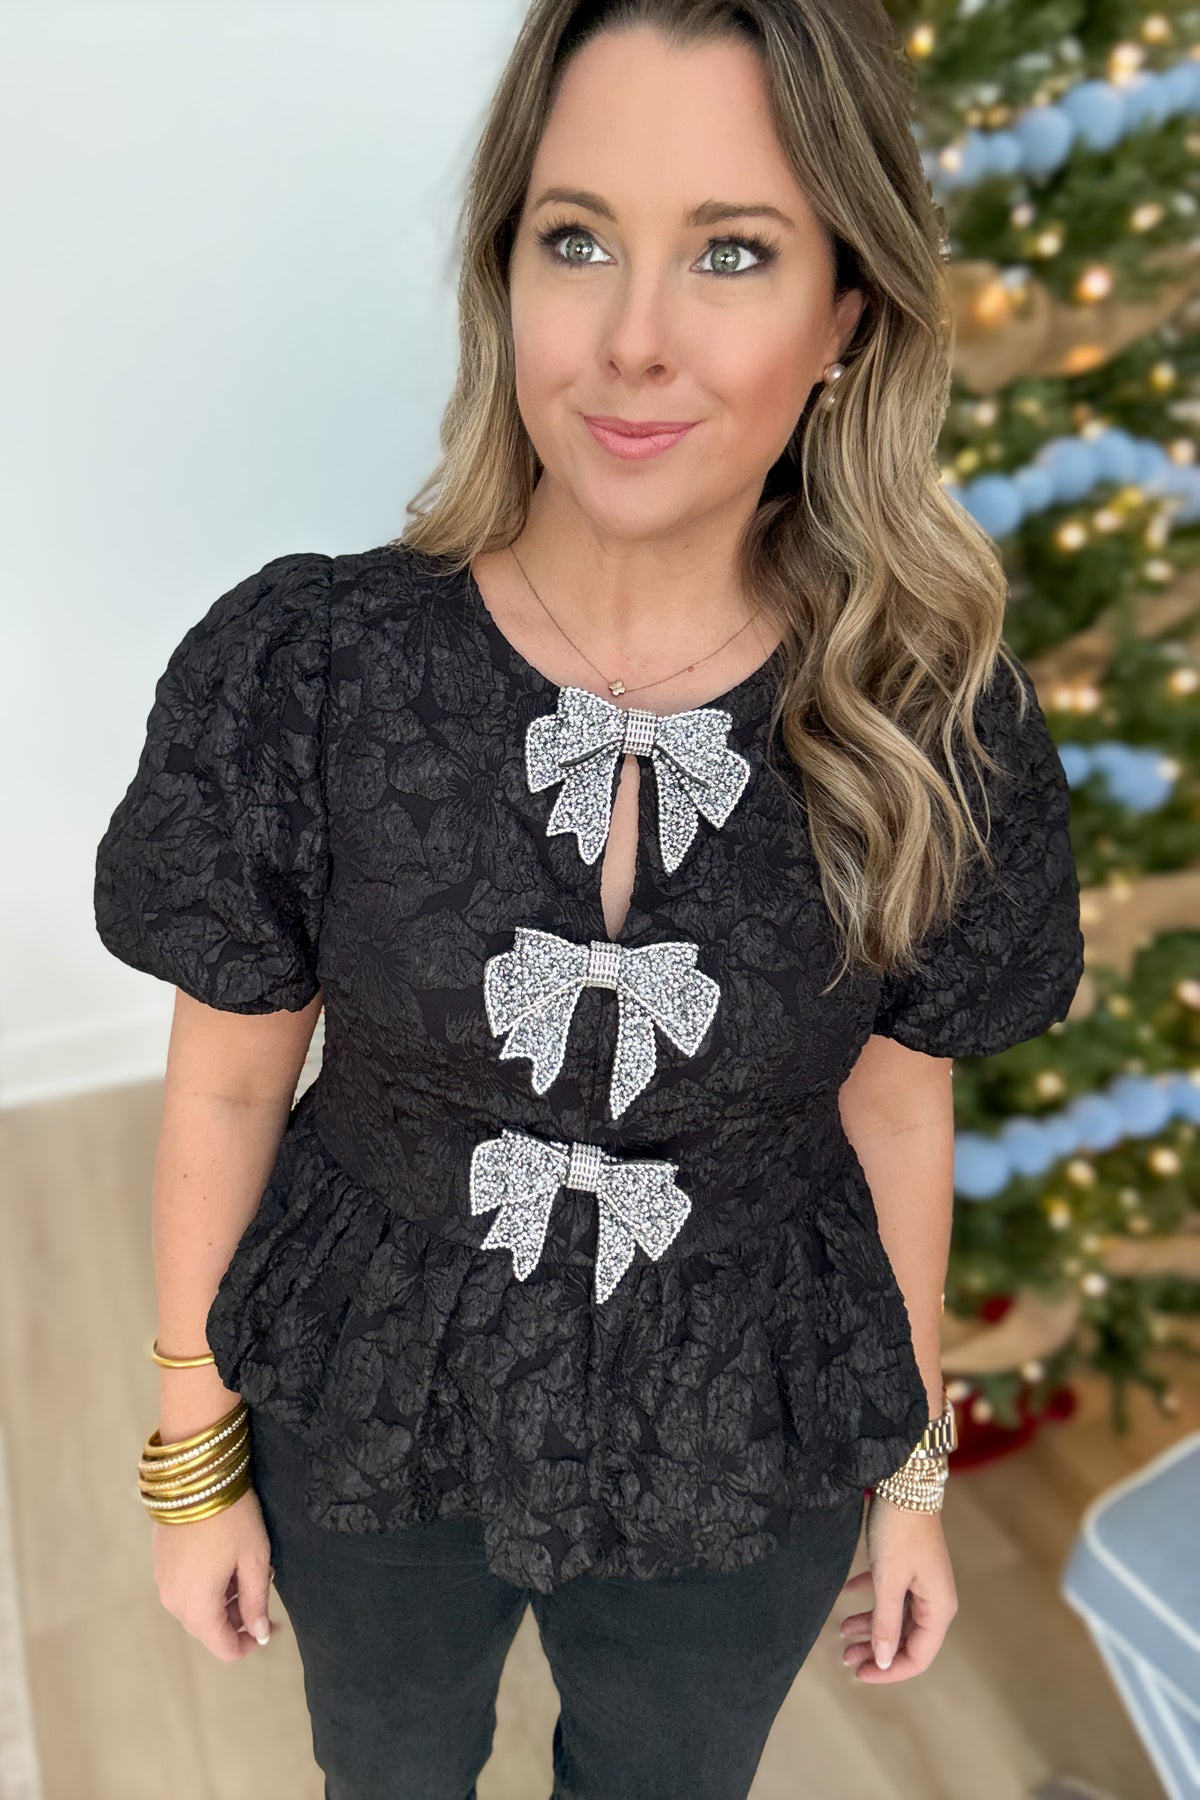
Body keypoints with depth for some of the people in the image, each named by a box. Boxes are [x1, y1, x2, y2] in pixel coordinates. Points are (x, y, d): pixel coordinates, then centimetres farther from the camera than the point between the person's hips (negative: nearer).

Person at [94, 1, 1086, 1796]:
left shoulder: (934, 724, -18)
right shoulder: (302, 669, -22)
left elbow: (893, 1107, -5)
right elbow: (227, 1084, -10)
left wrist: (916, 1475, 6)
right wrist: (193, 1462, 1)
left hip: (741, 1467, 1)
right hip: (368, 1430, 1)